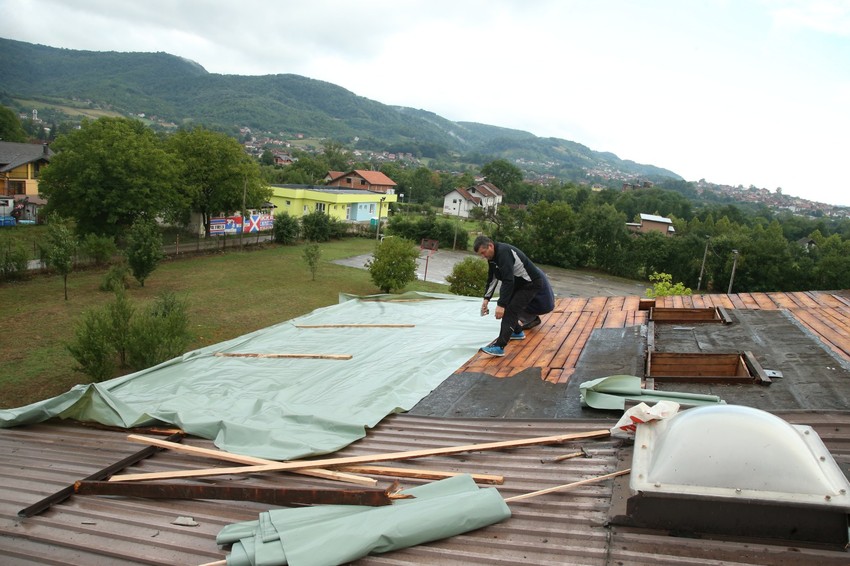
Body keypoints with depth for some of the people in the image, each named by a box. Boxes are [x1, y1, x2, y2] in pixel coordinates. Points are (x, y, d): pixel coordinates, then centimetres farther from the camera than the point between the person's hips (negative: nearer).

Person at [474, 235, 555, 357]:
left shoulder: (504, 252, -30)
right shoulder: (493, 255, 1)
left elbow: (508, 281, -36)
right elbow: (492, 278, 12)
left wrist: (501, 305, -37)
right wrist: (486, 299, 6)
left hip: (531, 283, -10)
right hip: (519, 283, 10)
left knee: (510, 310, -17)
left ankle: (499, 347, -21)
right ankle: (517, 332, 33)